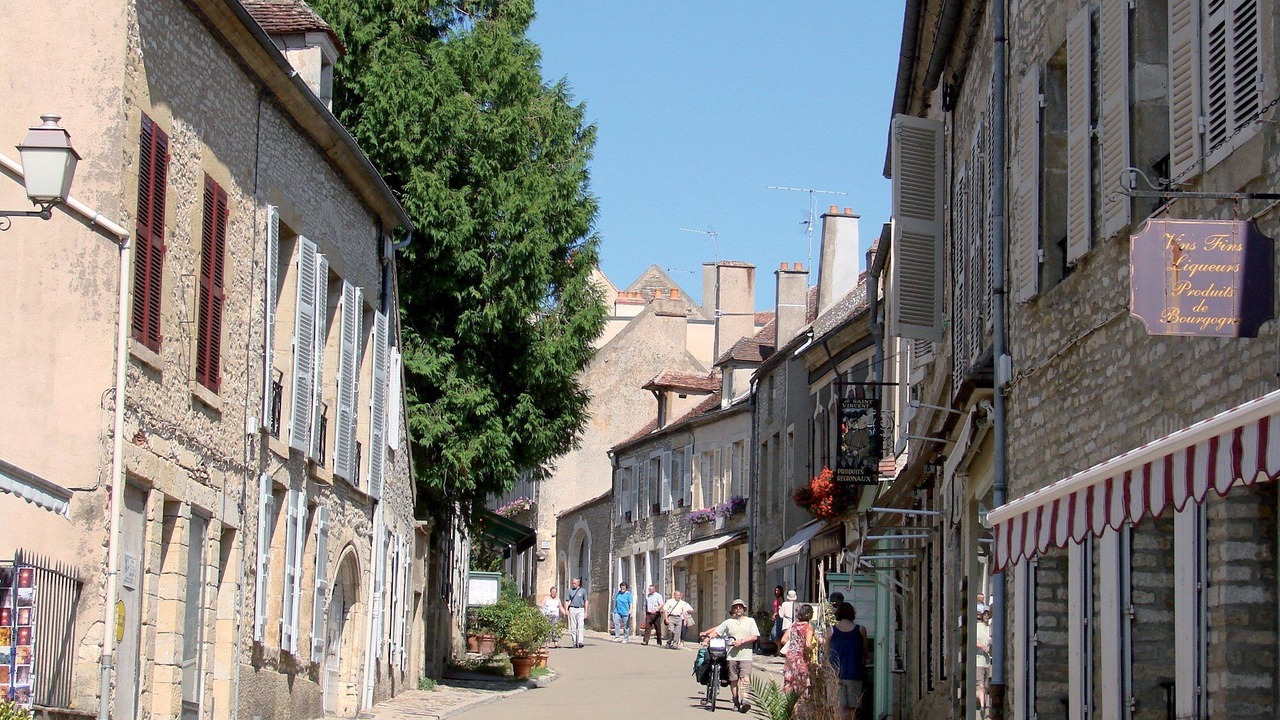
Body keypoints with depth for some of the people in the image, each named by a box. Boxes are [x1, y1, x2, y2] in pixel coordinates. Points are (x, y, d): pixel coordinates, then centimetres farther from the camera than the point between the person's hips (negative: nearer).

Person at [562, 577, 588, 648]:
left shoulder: (583, 590, 8)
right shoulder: (570, 591, 10)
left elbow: (585, 602, 11)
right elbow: (566, 601, 9)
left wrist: (585, 612, 6)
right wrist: (566, 610, -6)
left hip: (580, 609, -1)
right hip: (572, 609, 1)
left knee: (580, 626, -11)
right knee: (573, 627, 2)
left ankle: (580, 642, -17)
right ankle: (574, 642, 7)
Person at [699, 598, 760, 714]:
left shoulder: (750, 621, 11)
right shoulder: (729, 622, 13)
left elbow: (755, 637, 2)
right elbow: (716, 631, 11)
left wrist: (741, 641, -11)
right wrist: (707, 637, -7)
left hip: (745, 655, -2)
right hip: (732, 655, 2)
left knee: (745, 678, -17)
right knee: (733, 680, 4)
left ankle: (744, 699, -23)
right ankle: (736, 702, 13)